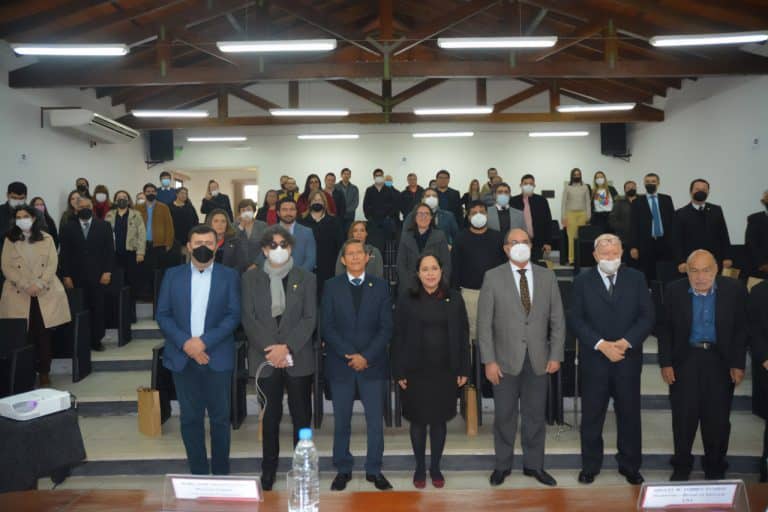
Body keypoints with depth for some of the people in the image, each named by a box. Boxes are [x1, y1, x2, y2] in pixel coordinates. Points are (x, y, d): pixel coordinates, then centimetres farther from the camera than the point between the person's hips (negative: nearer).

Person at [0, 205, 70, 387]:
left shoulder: (47, 238, 6)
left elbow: (52, 264, -1)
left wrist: (39, 284, -14)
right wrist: (26, 285, -13)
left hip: (46, 293, 0)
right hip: (19, 294, 0)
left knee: (44, 334, -2)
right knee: (24, 336, -1)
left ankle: (44, 372, 6)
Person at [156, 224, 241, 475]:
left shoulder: (229, 276, 2)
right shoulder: (173, 275, 6)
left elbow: (233, 315, -5)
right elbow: (163, 314, 2)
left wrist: (204, 341, -15)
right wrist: (185, 343, -12)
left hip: (217, 357, -1)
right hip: (183, 357, 2)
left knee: (220, 417, 7)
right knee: (190, 418, 9)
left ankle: (221, 474, 21)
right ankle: (197, 472, 22)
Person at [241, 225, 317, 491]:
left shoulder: (305, 278, 4)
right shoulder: (250, 278, 5)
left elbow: (310, 318, -2)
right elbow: (248, 317, -1)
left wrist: (287, 347, -13)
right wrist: (271, 350, -12)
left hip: (298, 357, 0)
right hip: (265, 358, 0)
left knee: (302, 414, 6)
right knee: (270, 415, 7)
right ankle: (268, 467, 19)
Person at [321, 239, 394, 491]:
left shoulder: (380, 286, 4)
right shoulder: (331, 287, 4)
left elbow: (386, 327, 0)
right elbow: (326, 327, -2)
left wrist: (366, 356, -10)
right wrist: (349, 355, -11)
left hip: (373, 364, 0)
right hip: (340, 364, 0)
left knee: (376, 420, 5)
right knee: (341, 421, 8)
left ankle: (374, 470, 19)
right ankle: (343, 469, 22)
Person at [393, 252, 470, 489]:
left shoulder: (454, 299, 2)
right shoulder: (407, 301, -2)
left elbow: (463, 335, 4)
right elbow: (398, 338, -1)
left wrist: (463, 369, 0)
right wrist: (399, 372, -5)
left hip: (445, 371, 1)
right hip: (416, 371, -1)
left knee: (440, 420, 10)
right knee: (418, 421, 9)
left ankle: (435, 468, 26)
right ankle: (420, 468, 25)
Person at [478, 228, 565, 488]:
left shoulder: (547, 276, 5)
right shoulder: (493, 277, -3)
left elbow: (557, 319, 6)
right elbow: (484, 323, -5)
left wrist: (555, 356, -1)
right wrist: (489, 361, -9)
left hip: (538, 359, 2)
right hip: (506, 359, -2)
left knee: (536, 415, 11)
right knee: (504, 415, 9)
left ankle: (533, 465, 27)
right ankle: (502, 465, 25)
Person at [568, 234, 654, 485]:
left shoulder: (636, 279, 3)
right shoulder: (582, 282, -1)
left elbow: (647, 316, 0)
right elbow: (575, 319, -5)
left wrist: (626, 342, -13)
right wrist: (601, 345, -15)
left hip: (628, 358, 1)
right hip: (593, 359, -1)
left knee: (629, 414, 11)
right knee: (592, 416, 8)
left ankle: (630, 465, 27)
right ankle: (590, 466, 22)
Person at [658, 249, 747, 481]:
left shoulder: (734, 289, -7)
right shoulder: (674, 291, -7)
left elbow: (741, 329, -1)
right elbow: (666, 329, -1)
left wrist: (738, 364, -4)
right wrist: (666, 363, -4)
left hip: (720, 361, 0)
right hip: (685, 360, 0)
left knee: (718, 418, 11)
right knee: (683, 416, 7)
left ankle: (715, 468, 30)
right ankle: (681, 466, 25)